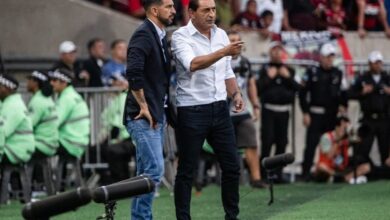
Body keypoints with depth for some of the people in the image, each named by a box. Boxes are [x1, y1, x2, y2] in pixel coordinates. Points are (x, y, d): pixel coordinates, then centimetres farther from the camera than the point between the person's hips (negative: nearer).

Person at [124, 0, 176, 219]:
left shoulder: (160, 36, 15)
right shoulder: (143, 35, -14)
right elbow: (133, 73, -26)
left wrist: (162, 110, 16)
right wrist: (143, 106, -19)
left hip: (156, 116, 10)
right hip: (143, 117, -10)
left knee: (145, 172, 11)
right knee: (155, 169, -14)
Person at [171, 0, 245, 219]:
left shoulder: (221, 35, 10)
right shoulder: (181, 36, -10)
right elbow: (193, 64, -28)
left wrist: (236, 94, 4)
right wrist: (224, 52, -38)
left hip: (220, 109, 6)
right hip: (192, 111, -6)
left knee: (232, 165, 6)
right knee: (187, 170, 1)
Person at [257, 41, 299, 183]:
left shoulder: (288, 70, 14)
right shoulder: (265, 69, 3)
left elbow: (297, 88, 7)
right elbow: (259, 88, -6)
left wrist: (288, 77, -5)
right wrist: (269, 77, -14)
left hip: (284, 110, 4)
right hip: (268, 110, -4)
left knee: (282, 142, 3)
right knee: (267, 141, -9)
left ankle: (278, 172, 8)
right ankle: (263, 172, -6)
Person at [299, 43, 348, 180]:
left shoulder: (338, 74, 12)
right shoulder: (312, 73, 0)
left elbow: (343, 92, 20)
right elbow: (303, 93, -1)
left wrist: (343, 106, 5)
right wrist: (305, 113, -6)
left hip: (332, 116, 4)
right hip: (315, 115, -4)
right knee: (311, 144, -10)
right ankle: (306, 172, -8)